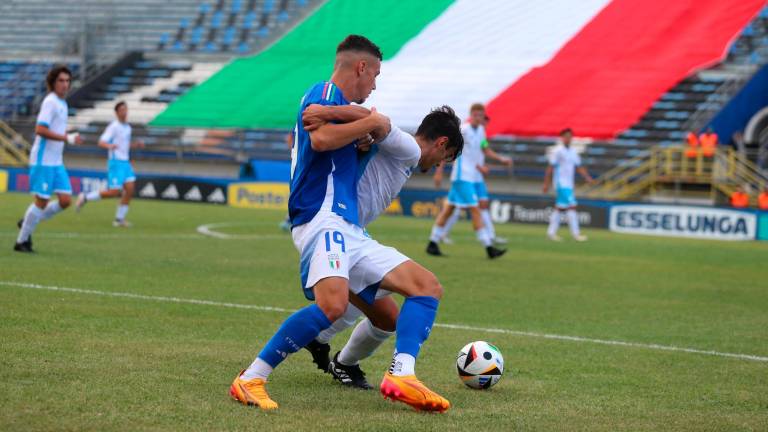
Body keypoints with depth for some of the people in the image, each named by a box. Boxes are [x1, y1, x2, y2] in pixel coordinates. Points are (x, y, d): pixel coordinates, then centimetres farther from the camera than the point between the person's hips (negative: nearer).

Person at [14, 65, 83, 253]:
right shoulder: (50, 102, -13)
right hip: (43, 161, -8)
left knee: (65, 200, 1)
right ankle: (21, 241, 8)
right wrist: (67, 138, -23)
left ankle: (28, 223, 17)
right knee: (42, 201, -5)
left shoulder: (62, 103, 15)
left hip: (56, 163, 8)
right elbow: (40, 130, -22)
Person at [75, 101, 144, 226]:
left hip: (125, 162, 7)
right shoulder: (113, 126, -10)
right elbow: (101, 142, -19)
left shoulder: (127, 127, 15)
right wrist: (109, 145, -41)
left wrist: (136, 144, 12)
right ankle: (85, 197, 7)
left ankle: (119, 219, 1)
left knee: (130, 189, -6)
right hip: (115, 161, -7)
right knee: (114, 192, -11)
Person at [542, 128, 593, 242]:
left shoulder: (573, 152, 13)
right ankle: (576, 234, -13)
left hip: (569, 185, 8)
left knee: (560, 208, 11)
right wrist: (546, 184, -9)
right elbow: (550, 168, -8)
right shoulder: (558, 151, -9)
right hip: (561, 184, -8)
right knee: (571, 207, -13)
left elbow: (579, 167, 15)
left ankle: (551, 232, 17)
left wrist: (587, 177, 1)